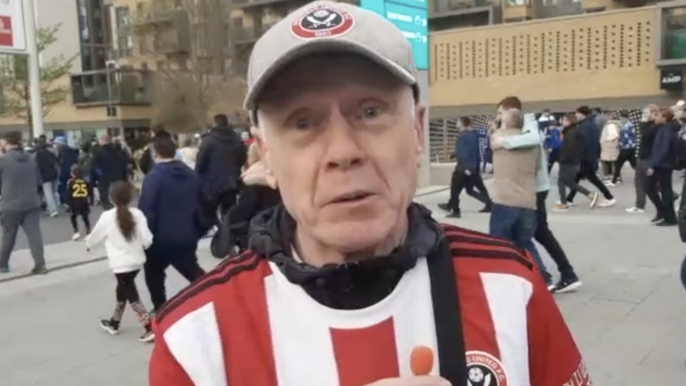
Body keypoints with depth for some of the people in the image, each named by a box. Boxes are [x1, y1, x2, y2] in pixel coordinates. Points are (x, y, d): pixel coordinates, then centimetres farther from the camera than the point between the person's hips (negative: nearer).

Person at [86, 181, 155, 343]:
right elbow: (147, 240, -6)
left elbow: (95, 236, 4)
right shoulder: (137, 214, -4)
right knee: (123, 290, 22)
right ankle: (114, 323, 38)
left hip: (121, 264, -5)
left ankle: (150, 328, -8)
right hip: (137, 261, 5)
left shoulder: (107, 216, -11)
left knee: (132, 295, -1)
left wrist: (88, 243, 27)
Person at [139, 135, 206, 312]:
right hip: (187, 237, 5)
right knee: (193, 271, 22)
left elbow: (146, 210, -20)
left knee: (154, 274, 19)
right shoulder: (191, 175, 5)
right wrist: (197, 231, 21)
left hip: (161, 238, -5)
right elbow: (200, 205, 11)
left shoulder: (153, 177, -16)